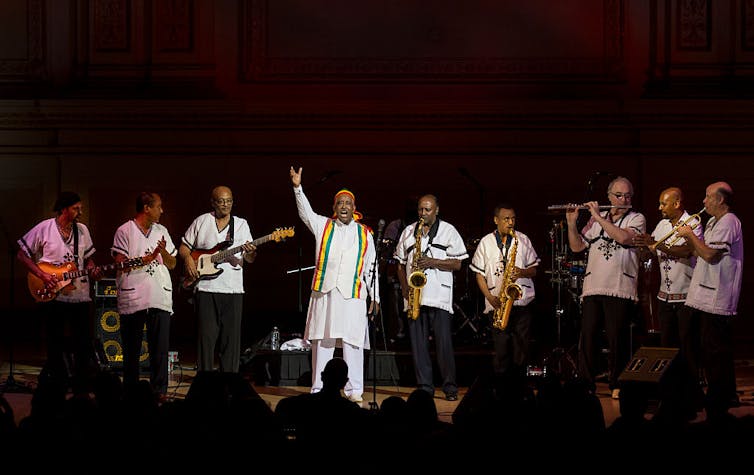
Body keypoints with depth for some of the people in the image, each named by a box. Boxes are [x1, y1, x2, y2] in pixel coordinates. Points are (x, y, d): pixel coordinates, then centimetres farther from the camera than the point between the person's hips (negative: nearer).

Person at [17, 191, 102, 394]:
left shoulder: (83, 230, 8)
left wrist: (92, 269, -4)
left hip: (80, 294, 4)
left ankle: (80, 385, 12)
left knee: (84, 343, 2)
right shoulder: (44, 229, -5)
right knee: (55, 345, 4)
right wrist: (42, 275, -12)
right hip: (51, 296, -4)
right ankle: (59, 384, 14)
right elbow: (22, 254, -2)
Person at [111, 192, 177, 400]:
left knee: (160, 348, -2)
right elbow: (120, 264, -7)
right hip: (132, 298, -3)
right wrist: (149, 257, -13)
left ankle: (159, 390, 2)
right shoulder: (125, 231, 1)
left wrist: (163, 252, -6)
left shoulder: (161, 231, 16)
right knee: (131, 349, 3)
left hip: (160, 297, 3)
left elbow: (172, 264, 15)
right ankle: (131, 391, 11)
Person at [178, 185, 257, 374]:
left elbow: (249, 259, 6)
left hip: (233, 290, 1)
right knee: (206, 337, -2)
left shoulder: (241, 224, 10)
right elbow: (184, 246, 13)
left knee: (231, 338, 1)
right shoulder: (201, 222, 7)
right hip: (205, 288, -1)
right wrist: (188, 260, -7)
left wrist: (250, 253, -17)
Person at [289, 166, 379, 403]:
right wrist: (298, 188, -16)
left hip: (353, 295, 0)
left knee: (353, 343, -3)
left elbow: (371, 268, 12)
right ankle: (318, 389, 7)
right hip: (324, 292, 0)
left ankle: (354, 390, 3)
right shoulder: (323, 226, 12)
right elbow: (306, 212, -3)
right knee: (321, 341, 2)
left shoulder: (364, 234, 12)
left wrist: (375, 296, 9)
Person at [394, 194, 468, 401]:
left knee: (444, 342, -6)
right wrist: (405, 288, 4)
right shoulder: (408, 232, 15)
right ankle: (424, 386, 8)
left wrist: (433, 262, -14)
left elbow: (457, 264, 0)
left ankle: (450, 387, 0)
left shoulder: (448, 231, 5)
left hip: (439, 295, -3)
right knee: (418, 343, 2)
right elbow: (401, 264, 18)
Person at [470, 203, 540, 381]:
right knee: (501, 348, -3)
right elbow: (479, 273, 8)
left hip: (522, 301, 0)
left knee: (521, 348, -3)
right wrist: (490, 297, -5)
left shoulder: (523, 240, 8)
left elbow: (534, 270, 10)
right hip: (498, 304, 0)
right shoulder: (486, 243, 7)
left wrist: (522, 273, -12)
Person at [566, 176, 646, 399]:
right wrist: (571, 223, 2)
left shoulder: (637, 219, 5)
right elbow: (576, 246, 17)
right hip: (592, 288, 4)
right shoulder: (596, 219, 17)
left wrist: (599, 217, -10)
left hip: (620, 289, -3)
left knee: (617, 338, -4)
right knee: (588, 336, 0)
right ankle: (586, 383, 7)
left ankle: (616, 385, 4)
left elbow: (623, 238, -15)